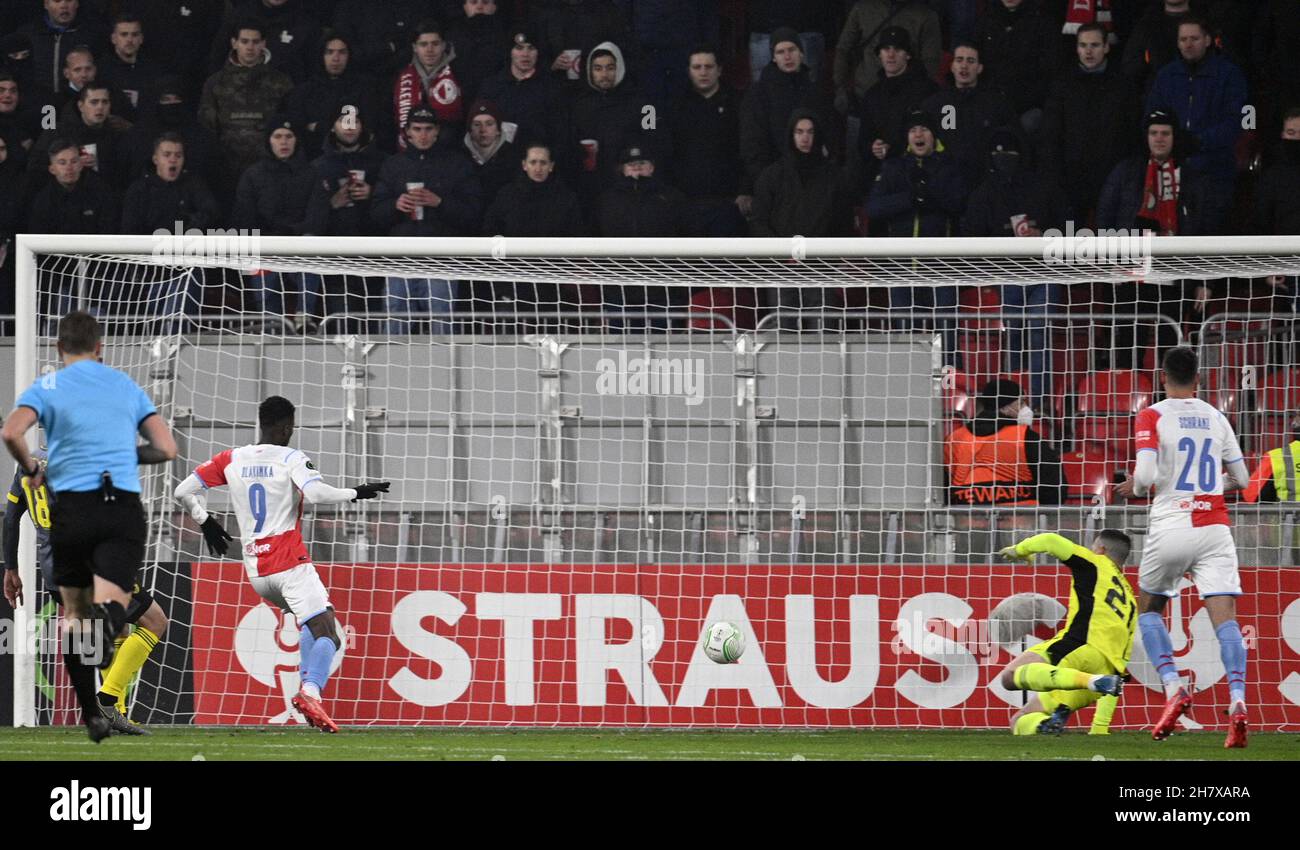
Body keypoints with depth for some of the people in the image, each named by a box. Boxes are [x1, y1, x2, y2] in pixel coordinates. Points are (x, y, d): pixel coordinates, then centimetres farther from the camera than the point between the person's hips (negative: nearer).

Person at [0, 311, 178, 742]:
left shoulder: (47, 387, 7)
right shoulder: (127, 386, 16)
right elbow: (166, 449, 15)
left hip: (72, 506, 0)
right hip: (124, 505, 0)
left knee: (74, 611, 16)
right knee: (111, 603, -13)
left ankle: (90, 713, 17)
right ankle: (106, 623, -51)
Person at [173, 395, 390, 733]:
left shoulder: (231, 460, 9)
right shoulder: (291, 459, -6)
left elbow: (184, 491, 8)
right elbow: (316, 493, -23)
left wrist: (205, 522, 22)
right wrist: (356, 493, -10)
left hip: (255, 572, 6)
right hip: (290, 563, -6)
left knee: (315, 619, 27)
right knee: (325, 632, -13)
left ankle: (308, 686, 12)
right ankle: (311, 692, -38)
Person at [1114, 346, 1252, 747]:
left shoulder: (1152, 417, -3)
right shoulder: (1216, 418, 10)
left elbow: (1146, 476, -14)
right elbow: (1241, 479, 15)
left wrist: (1133, 487, 8)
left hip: (1171, 528, -2)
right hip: (1215, 527, 2)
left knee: (1149, 609, 18)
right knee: (1225, 616, -6)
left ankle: (1173, 687, -2)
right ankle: (1237, 701, -26)